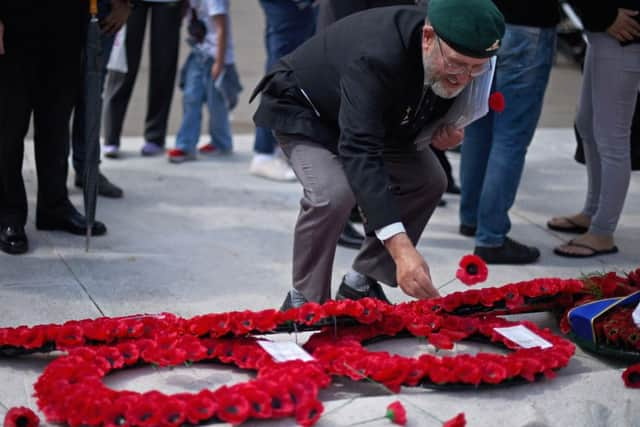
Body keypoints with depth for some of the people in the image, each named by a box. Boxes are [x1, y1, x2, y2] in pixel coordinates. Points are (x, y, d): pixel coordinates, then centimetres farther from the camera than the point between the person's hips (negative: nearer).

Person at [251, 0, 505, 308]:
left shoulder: (460, 58, -19)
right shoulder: (375, 59, -43)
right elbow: (360, 152, -50)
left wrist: (447, 130, -20)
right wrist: (400, 247, -57)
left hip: (372, 113, 8)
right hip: (304, 110, -7)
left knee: (428, 182, 0)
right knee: (333, 193, -31)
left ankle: (361, 283, 12)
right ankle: (305, 302, -10)